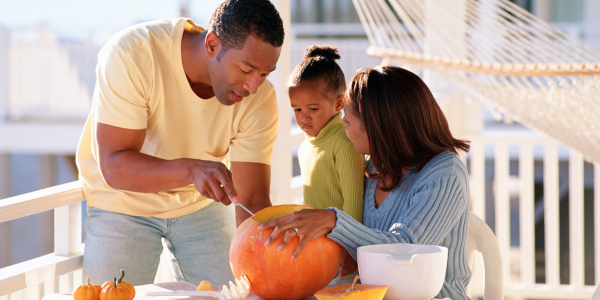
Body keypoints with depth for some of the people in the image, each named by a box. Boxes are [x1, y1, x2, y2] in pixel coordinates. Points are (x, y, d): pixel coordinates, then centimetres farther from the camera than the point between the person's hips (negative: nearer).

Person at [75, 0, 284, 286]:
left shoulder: (259, 98, -21)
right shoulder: (130, 54, -32)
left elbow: (252, 202, -20)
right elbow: (114, 167, -35)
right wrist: (190, 170, -51)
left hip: (201, 203, 3)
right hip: (124, 202, -3)